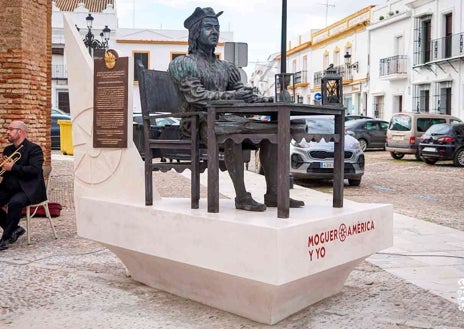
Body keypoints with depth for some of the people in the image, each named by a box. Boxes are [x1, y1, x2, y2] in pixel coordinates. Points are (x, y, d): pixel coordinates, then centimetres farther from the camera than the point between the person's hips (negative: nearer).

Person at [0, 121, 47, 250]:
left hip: (29, 189, -8)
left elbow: (34, 170, -19)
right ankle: (15, 229, 3)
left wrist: (13, 167, -19)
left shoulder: (34, 148, -6)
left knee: (15, 202, -35)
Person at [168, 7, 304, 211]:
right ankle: (241, 197, -33)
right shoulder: (185, 63, 3)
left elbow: (242, 92, 17)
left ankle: (272, 194, -12)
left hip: (223, 119, 7)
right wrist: (230, 95, -23)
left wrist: (265, 101, -4)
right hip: (198, 123, -7)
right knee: (232, 133, -38)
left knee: (272, 129, -10)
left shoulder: (225, 67, 23)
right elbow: (195, 95, -13)